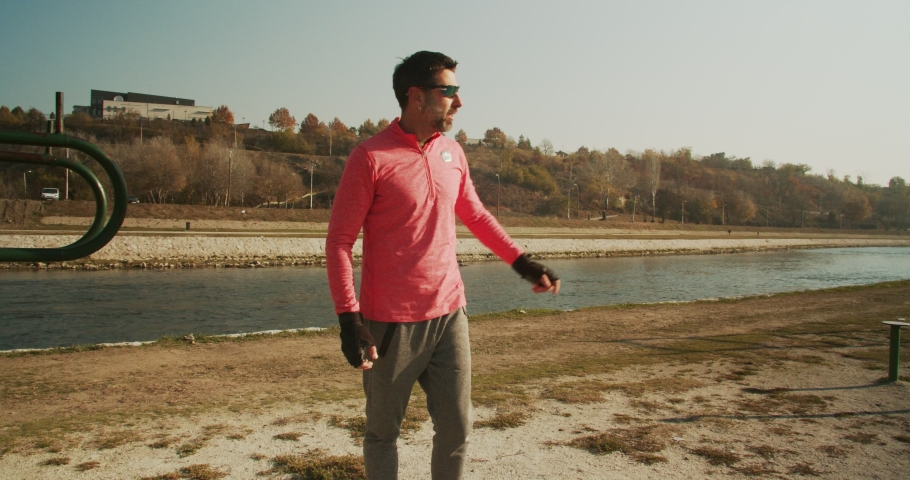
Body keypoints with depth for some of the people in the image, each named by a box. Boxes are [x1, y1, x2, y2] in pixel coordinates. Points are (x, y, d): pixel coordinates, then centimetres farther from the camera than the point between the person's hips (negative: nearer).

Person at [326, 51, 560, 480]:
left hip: (449, 315, 5)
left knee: (457, 427, 9)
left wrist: (523, 263, 15)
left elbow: (476, 216, 21)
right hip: (391, 324, -5)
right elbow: (339, 241, -10)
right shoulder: (370, 157, -10)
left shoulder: (452, 153, 8)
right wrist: (349, 319, -16)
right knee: (383, 432, 10)